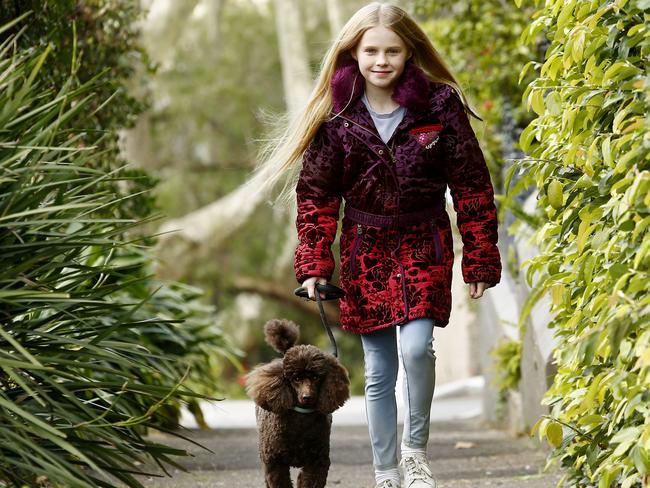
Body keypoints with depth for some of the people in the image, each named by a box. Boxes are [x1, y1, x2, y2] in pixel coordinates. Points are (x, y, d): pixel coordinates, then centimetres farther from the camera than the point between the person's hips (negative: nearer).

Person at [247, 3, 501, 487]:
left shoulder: (439, 105, -7)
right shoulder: (336, 116, -3)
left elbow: (471, 185, -3)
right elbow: (316, 194, 2)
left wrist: (481, 261, -3)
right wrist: (314, 265, -6)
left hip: (423, 246, -2)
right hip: (365, 251, 2)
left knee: (416, 346, -22)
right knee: (379, 373, 5)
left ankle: (416, 446, 2)